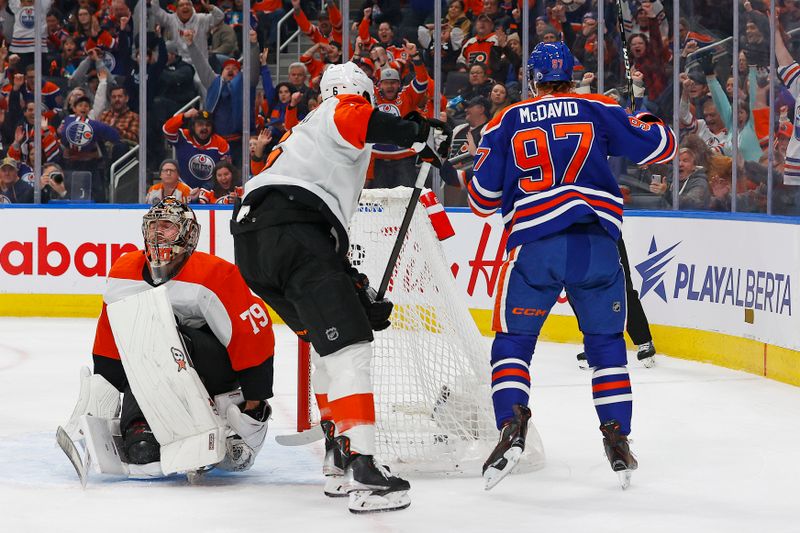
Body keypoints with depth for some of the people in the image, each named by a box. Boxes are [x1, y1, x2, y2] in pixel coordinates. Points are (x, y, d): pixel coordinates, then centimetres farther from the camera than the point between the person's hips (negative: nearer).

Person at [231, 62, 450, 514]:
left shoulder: (305, 136, 39)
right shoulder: (343, 110, 14)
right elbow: (358, 121, -15)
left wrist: (356, 287, 34)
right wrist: (420, 132, -6)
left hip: (252, 240, 10)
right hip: (292, 233, -9)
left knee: (332, 343, 25)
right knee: (349, 344, -13)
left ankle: (339, 459, 26)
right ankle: (362, 470, -24)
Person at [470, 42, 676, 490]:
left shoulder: (506, 124, 12)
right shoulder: (599, 110, 10)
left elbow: (483, 199, 12)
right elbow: (660, 146, 11)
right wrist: (648, 122, 33)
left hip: (533, 244, -1)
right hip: (597, 244, 1)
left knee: (513, 342, 11)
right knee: (607, 343, 16)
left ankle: (512, 427, -10)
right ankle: (617, 438, 9)